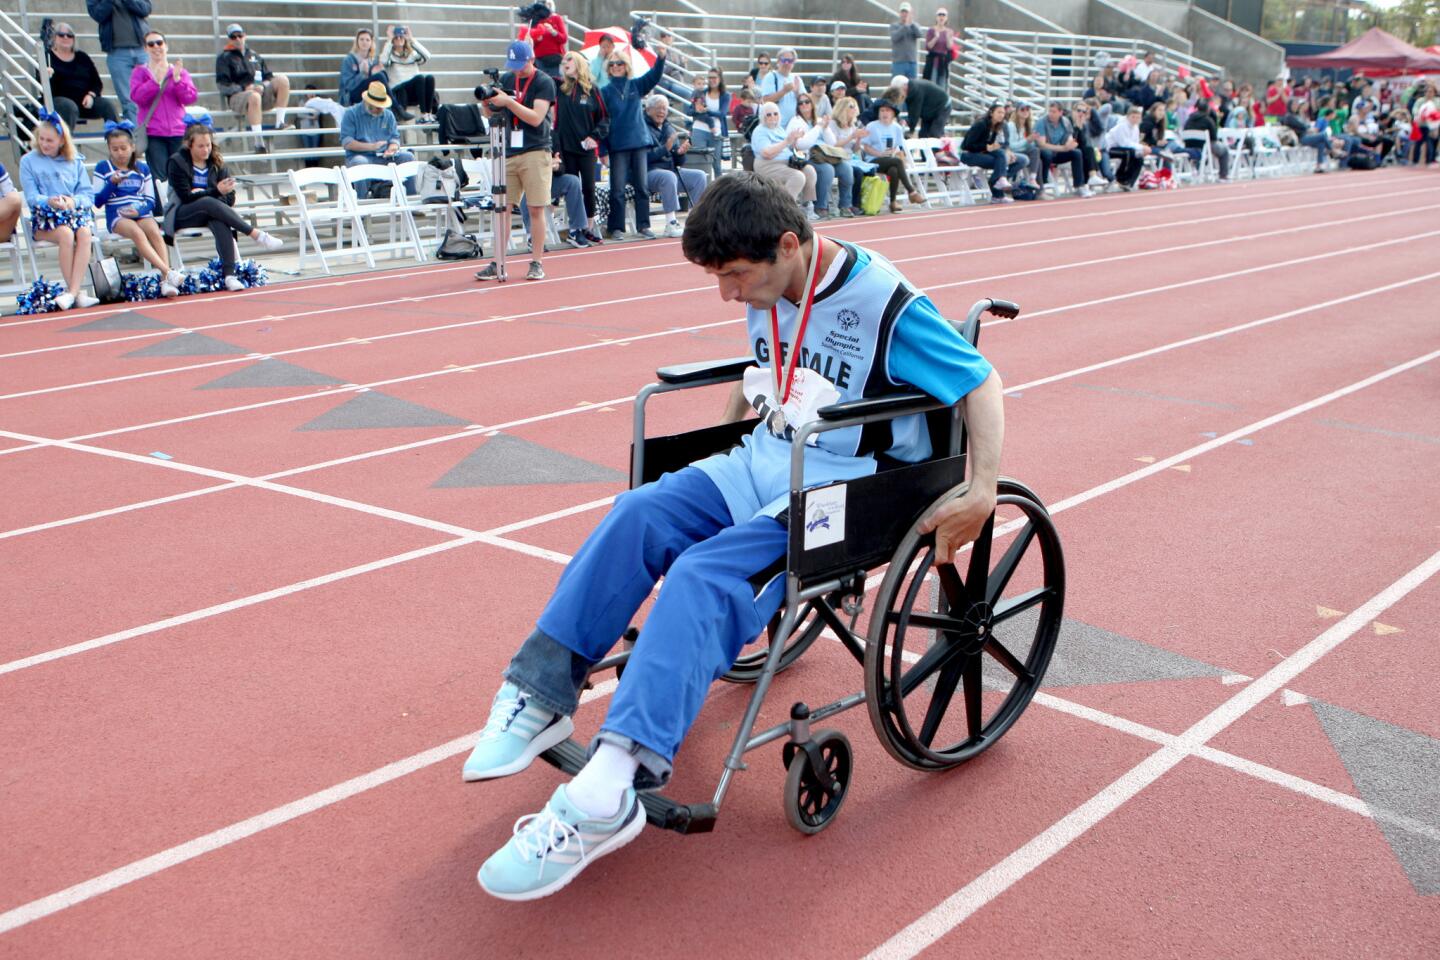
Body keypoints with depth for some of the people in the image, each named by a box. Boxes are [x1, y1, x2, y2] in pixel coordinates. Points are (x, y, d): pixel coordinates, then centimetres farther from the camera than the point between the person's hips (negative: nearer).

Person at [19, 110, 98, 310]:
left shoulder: (75, 162, 16)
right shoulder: (28, 161, 10)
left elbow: (89, 194, 7)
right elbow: (31, 197, 0)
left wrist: (73, 200, -16)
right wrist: (49, 201, -22)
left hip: (76, 211, 2)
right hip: (44, 216, -2)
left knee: (84, 233, -33)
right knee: (66, 233, -35)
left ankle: (72, 292, -39)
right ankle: (77, 292, -33)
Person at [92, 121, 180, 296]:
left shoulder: (143, 168, 16)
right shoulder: (103, 168, 9)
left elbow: (151, 200, 12)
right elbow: (97, 201, 3)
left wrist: (139, 209, -9)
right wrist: (112, 183, -10)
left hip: (142, 214, 2)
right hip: (117, 216, -2)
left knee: (155, 232, -31)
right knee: (137, 232, -35)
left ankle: (166, 281, -43)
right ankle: (168, 272, -49)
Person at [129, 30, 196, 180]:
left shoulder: (180, 71, 13)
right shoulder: (140, 72, 9)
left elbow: (191, 98, 1)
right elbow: (137, 96, -7)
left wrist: (177, 79, -13)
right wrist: (155, 81, -17)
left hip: (178, 130, 1)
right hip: (153, 134, -1)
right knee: (158, 176, -9)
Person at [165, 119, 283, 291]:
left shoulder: (216, 162, 8)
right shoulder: (177, 162, -2)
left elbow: (230, 199, 1)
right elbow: (186, 196, -13)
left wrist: (203, 193, -14)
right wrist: (216, 191, -24)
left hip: (209, 212, 3)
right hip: (182, 216, -3)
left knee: (220, 222, -35)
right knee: (210, 203, -35)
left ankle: (229, 274, -47)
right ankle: (257, 235, -40)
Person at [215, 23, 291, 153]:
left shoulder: (254, 56, 26)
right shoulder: (224, 57, 10)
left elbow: (269, 77, 25)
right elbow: (222, 85, -1)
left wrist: (263, 86, 1)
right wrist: (244, 88, -15)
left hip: (262, 93, 5)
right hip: (237, 96, -5)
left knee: (282, 79, -20)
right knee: (254, 97, -42)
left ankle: (280, 122, -25)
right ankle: (259, 142, -42)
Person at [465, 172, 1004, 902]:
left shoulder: (886, 305, -13)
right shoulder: (766, 297, 8)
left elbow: (981, 383, -9)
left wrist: (981, 493, -18)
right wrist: (719, 433, 23)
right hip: (765, 458, 8)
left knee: (707, 574, -30)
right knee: (638, 513, -19)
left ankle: (606, 795, -41)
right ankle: (539, 697, -15)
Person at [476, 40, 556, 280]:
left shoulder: (544, 82, -4)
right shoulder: (506, 79, 12)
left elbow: (535, 118, -16)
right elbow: (491, 114, 18)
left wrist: (508, 102, -22)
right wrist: (487, 102, -4)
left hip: (535, 152, -5)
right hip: (509, 152, 5)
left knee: (536, 209, -3)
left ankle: (537, 263, 5)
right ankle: (497, 263, 8)